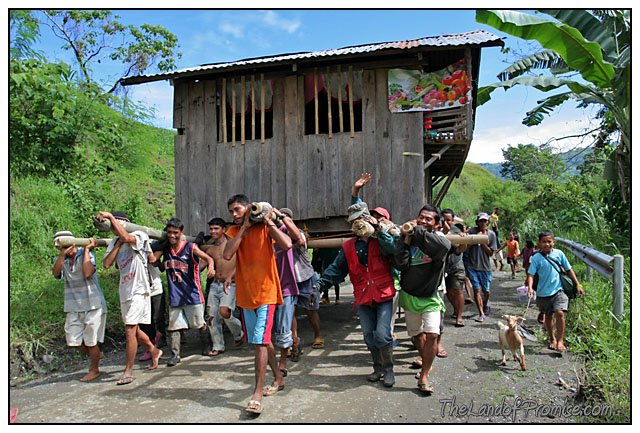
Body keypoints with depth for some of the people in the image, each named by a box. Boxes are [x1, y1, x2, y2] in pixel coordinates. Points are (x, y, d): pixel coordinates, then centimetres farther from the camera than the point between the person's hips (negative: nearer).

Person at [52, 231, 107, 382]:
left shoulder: (87, 254, -5)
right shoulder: (62, 260, 7)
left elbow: (87, 273, -22)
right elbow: (56, 274, -13)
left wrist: (86, 250, -15)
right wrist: (62, 254, -22)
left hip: (92, 305, -5)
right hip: (74, 307, 5)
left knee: (91, 341, 4)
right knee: (73, 341, 9)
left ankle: (94, 369, 25)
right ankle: (95, 355, 35)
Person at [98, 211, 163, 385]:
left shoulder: (139, 235, -11)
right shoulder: (114, 242, 9)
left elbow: (126, 237, -34)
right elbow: (106, 264, -3)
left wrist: (110, 216, -26)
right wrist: (118, 244, -10)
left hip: (138, 290, -8)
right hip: (125, 291, 8)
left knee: (130, 330, -10)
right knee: (133, 329, 18)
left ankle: (128, 371, 0)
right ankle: (154, 351, 39)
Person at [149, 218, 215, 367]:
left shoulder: (190, 247, -8)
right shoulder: (165, 248, 6)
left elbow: (208, 258, -19)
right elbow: (152, 259, -3)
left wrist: (211, 267, -39)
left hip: (192, 294, -3)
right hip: (174, 295, 4)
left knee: (200, 324, 8)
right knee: (173, 326, 5)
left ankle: (207, 346, 32)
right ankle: (175, 355, 16)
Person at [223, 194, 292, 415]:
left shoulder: (265, 227, -4)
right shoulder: (234, 231, 7)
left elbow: (287, 244, -21)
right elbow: (227, 254, -12)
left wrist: (269, 223, -17)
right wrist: (244, 227, -12)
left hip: (266, 292, -5)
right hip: (245, 294, 6)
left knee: (260, 341, -10)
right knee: (263, 340, 17)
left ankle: (257, 394, -3)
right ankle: (278, 378, 35)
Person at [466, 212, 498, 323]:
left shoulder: (491, 234, 0)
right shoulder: (472, 231, -3)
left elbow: (491, 252, -1)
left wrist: (483, 242, -14)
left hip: (485, 267, 1)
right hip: (473, 266, -1)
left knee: (486, 291, 9)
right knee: (477, 290, -4)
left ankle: (485, 304, 42)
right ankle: (481, 313, 7)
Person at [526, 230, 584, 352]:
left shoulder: (559, 254, -2)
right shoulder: (536, 257, -8)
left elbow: (569, 270, 7)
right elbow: (530, 274, -10)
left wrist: (578, 285, 6)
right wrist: (530, 287, -26)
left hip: (558, 290, 0)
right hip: (543, 293, 0)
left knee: (559, 313, -17)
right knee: (548, 316, 14)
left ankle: (560, 341, -5)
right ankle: (552, 339, 33)